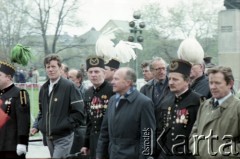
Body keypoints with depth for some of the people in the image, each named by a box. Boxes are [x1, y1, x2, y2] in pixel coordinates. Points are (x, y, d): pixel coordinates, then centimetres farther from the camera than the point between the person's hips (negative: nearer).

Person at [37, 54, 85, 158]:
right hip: (49, 137, 7)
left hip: (63, 138, -7)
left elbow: (79, 113, -13)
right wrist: (41, 124, 9)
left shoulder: (69, 86, -10)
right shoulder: (44, 88, 12)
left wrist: (65, 125, -17)